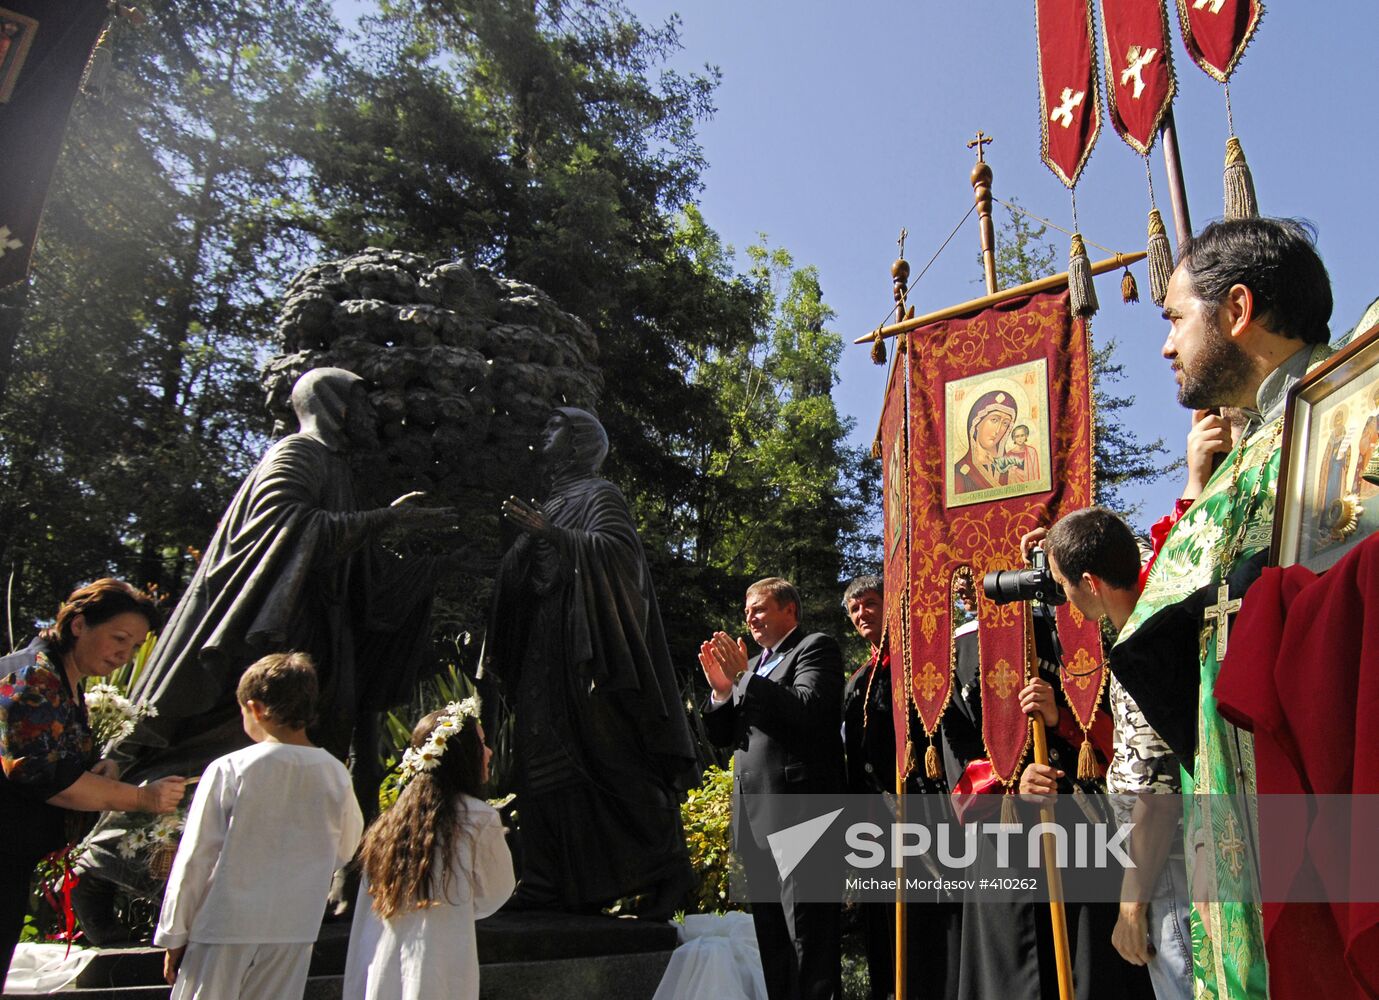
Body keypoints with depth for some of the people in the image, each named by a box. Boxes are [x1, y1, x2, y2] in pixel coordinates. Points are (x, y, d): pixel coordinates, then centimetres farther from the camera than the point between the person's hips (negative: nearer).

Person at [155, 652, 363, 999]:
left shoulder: (228, 770, -14)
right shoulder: (335, 775, -5)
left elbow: (195, 859, -8)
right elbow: (345, 849, 9)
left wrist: (174, 935, 3)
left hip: (224, 931, -3)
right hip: (294, 933, 3)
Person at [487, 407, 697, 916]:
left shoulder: (599, 495, 0)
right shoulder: (553, 504, 23)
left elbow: (619, 549, -19)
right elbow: (523, 577, 24)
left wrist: (551, 534, -23)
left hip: (586, 650, -8)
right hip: (545, 655, 8)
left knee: (608, 760, -9)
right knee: (545, 762, 4)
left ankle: (665, 868, 0)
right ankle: (552, 884, 9)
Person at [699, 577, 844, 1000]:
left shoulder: (816, 648, -2)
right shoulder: (756, 662, 20)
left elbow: (808, 709, -19)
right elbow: (722, 736, 16)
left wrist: (744, 677, -17)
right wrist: (721, 688, -1)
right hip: (755, 820, 8)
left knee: (807, 932, -5)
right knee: (771, 933, 15)